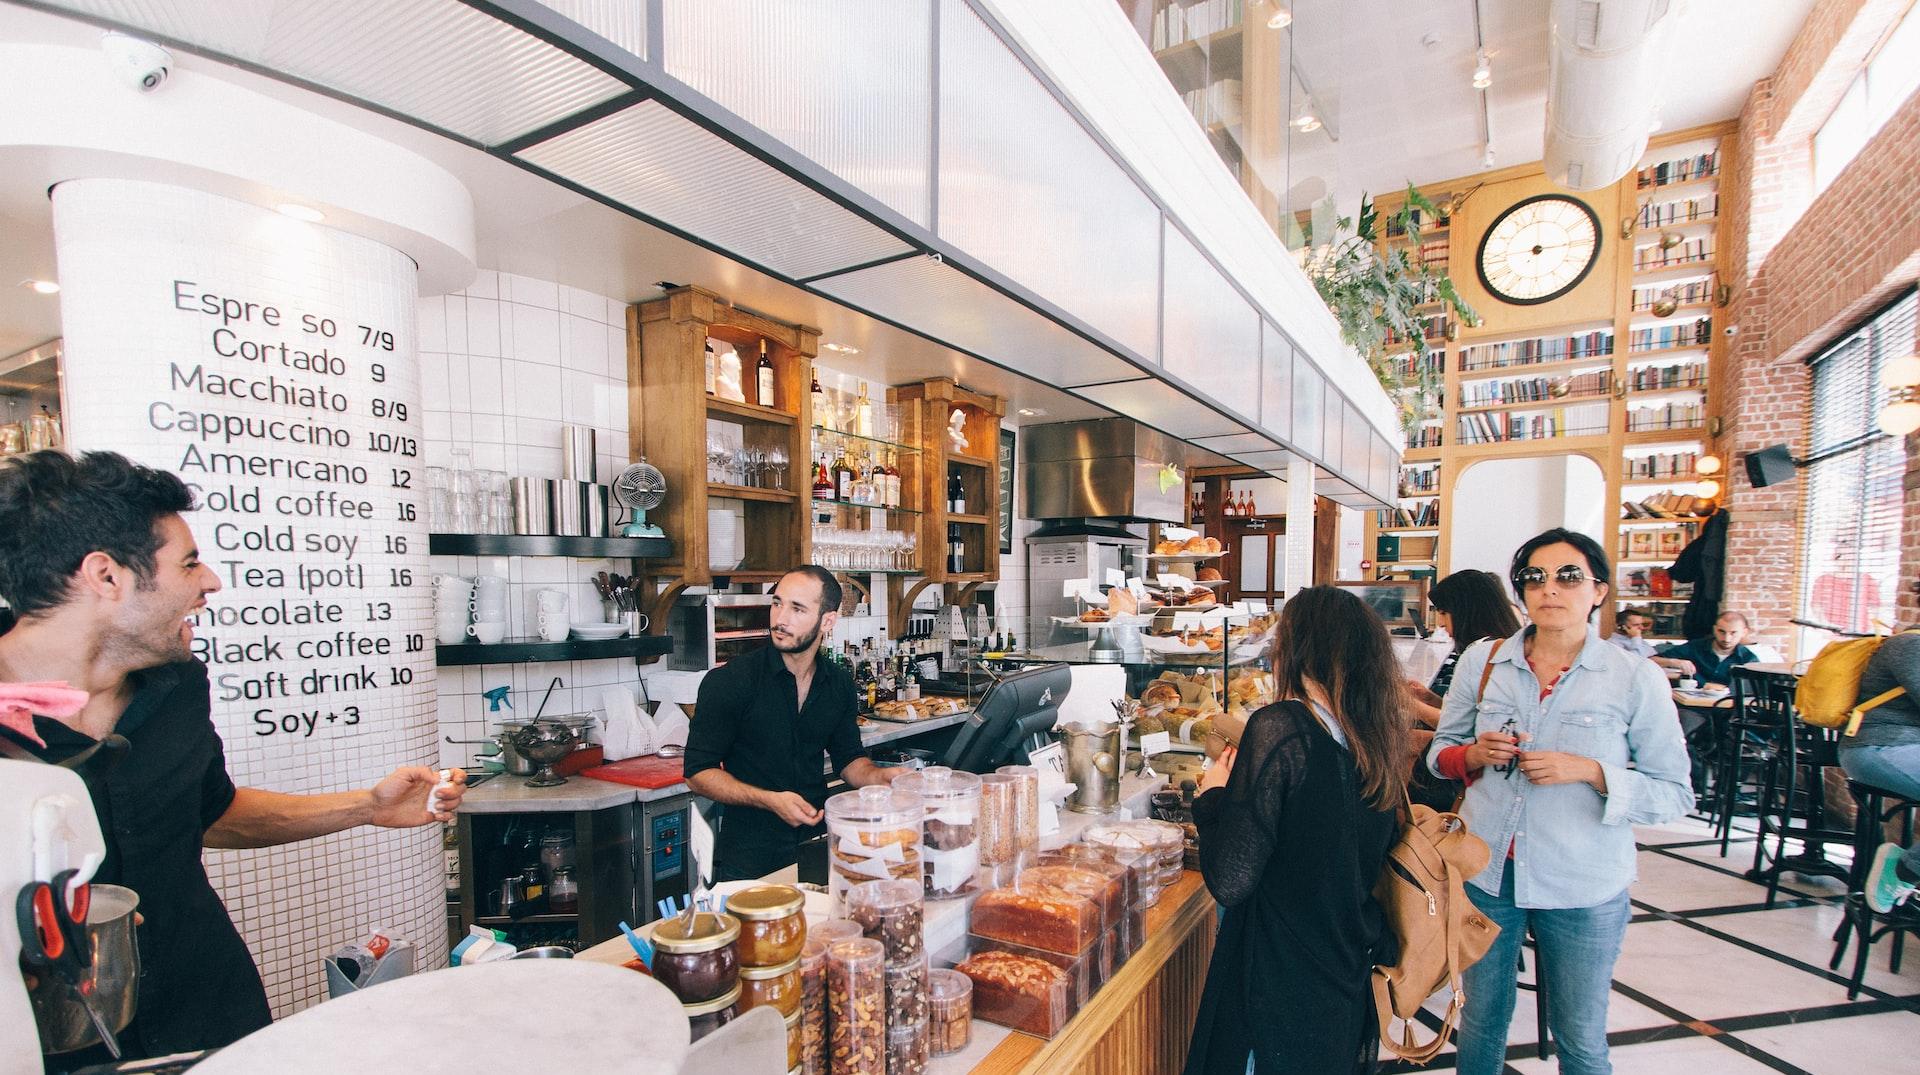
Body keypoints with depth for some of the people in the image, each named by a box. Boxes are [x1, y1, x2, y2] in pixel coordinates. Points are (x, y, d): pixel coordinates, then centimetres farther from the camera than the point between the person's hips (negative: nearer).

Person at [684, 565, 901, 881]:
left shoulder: (839, 683, 2)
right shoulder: (727, 681, -12)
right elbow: (699, 772, -10)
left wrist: (881, 776, -9)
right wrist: (771, 800, -22)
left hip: (817, 843, 4)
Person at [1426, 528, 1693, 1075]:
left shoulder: (1637, 680, -7)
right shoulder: (1482, 660, -1)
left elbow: (1675, 792, -6)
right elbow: (1441, 751, 6)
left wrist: (1592, 772, -21)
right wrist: (1475, 754, -14)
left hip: (1583, 890, -1)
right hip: (1486, 872, 2)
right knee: (1482, 1019, 19)